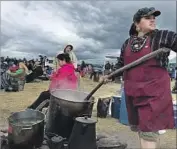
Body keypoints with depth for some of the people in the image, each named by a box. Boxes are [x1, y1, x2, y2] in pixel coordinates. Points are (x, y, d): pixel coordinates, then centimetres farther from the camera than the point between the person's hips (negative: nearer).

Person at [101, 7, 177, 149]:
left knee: (148, 129, -5)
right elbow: (121, 65, 17)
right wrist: (109, 76, 9)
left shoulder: (163, 36, -4)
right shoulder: (127, 43, 8)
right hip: (133, 91, 5)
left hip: (154, 91, -5)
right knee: (140, 127, 18)